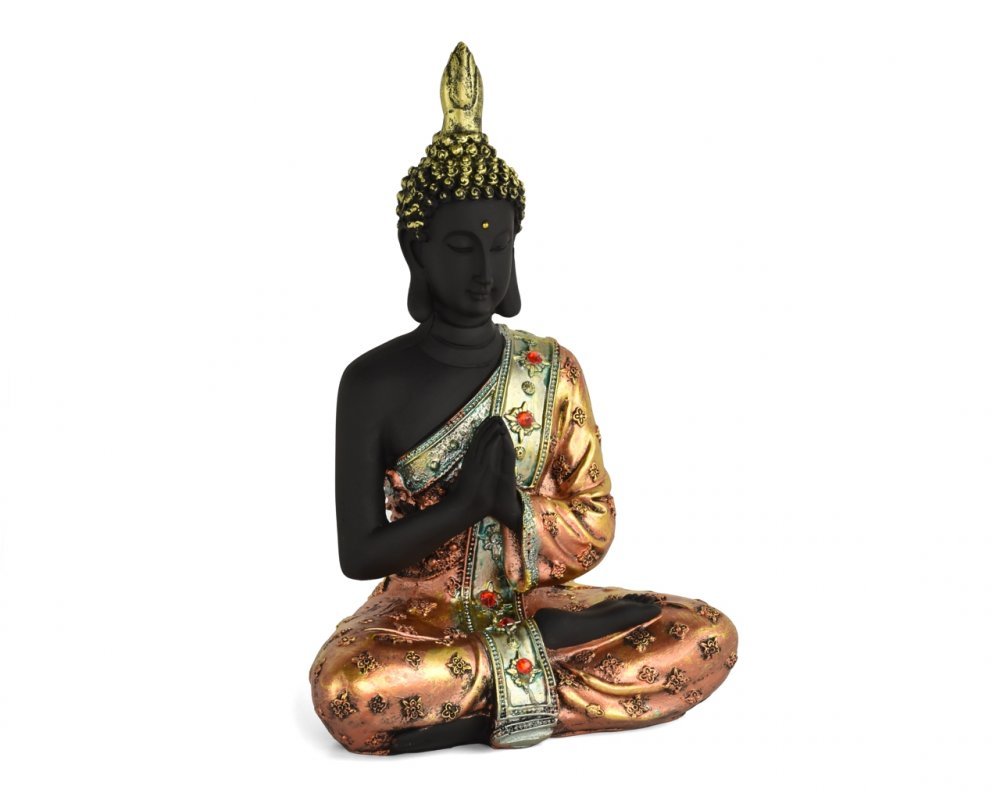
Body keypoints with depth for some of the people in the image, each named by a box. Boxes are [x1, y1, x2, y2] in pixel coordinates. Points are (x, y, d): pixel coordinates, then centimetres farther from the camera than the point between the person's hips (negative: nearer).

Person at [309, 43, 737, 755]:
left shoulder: (552, 368, 2)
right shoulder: (374, 382, -5)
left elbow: (594, 527, 2)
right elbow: (359, 554, -5)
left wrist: (510, 504, -19)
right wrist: (466, 501, -21)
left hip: (531, 604, 3)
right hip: (419, 615, -2)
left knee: (709, 638, -19)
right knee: (346, 690, -36)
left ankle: (480, 713, -18)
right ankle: (547, 649, -16)